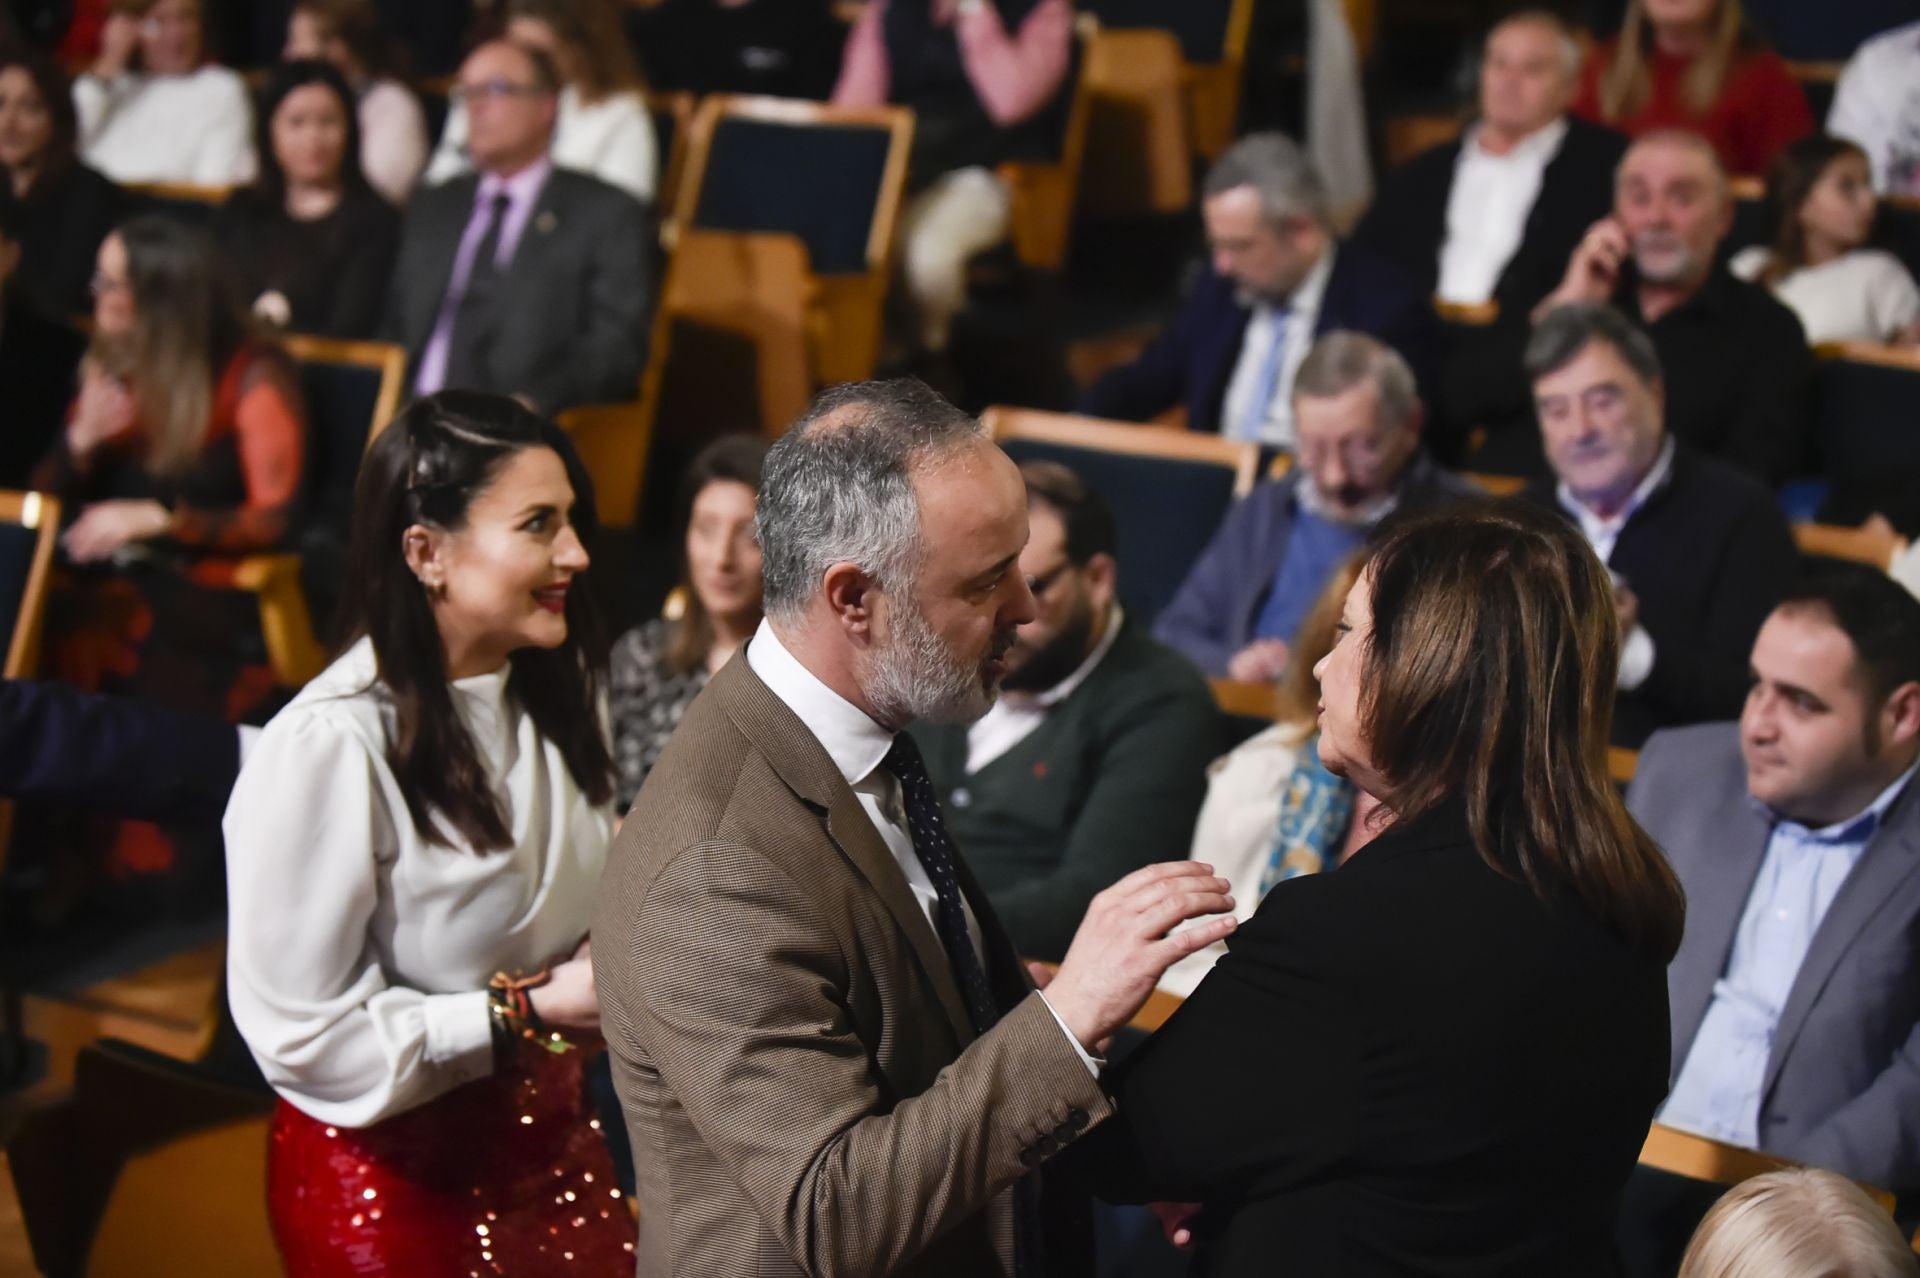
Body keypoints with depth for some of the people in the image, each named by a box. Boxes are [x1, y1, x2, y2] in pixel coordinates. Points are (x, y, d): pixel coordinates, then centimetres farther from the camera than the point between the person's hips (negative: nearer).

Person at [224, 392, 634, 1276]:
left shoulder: (550, 697, 2)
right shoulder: (331, 746, -24)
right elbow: (300, 1034, -21)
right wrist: (526, 1014, -23)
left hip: (547, 1130, 7)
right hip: (393, 1178, -7)